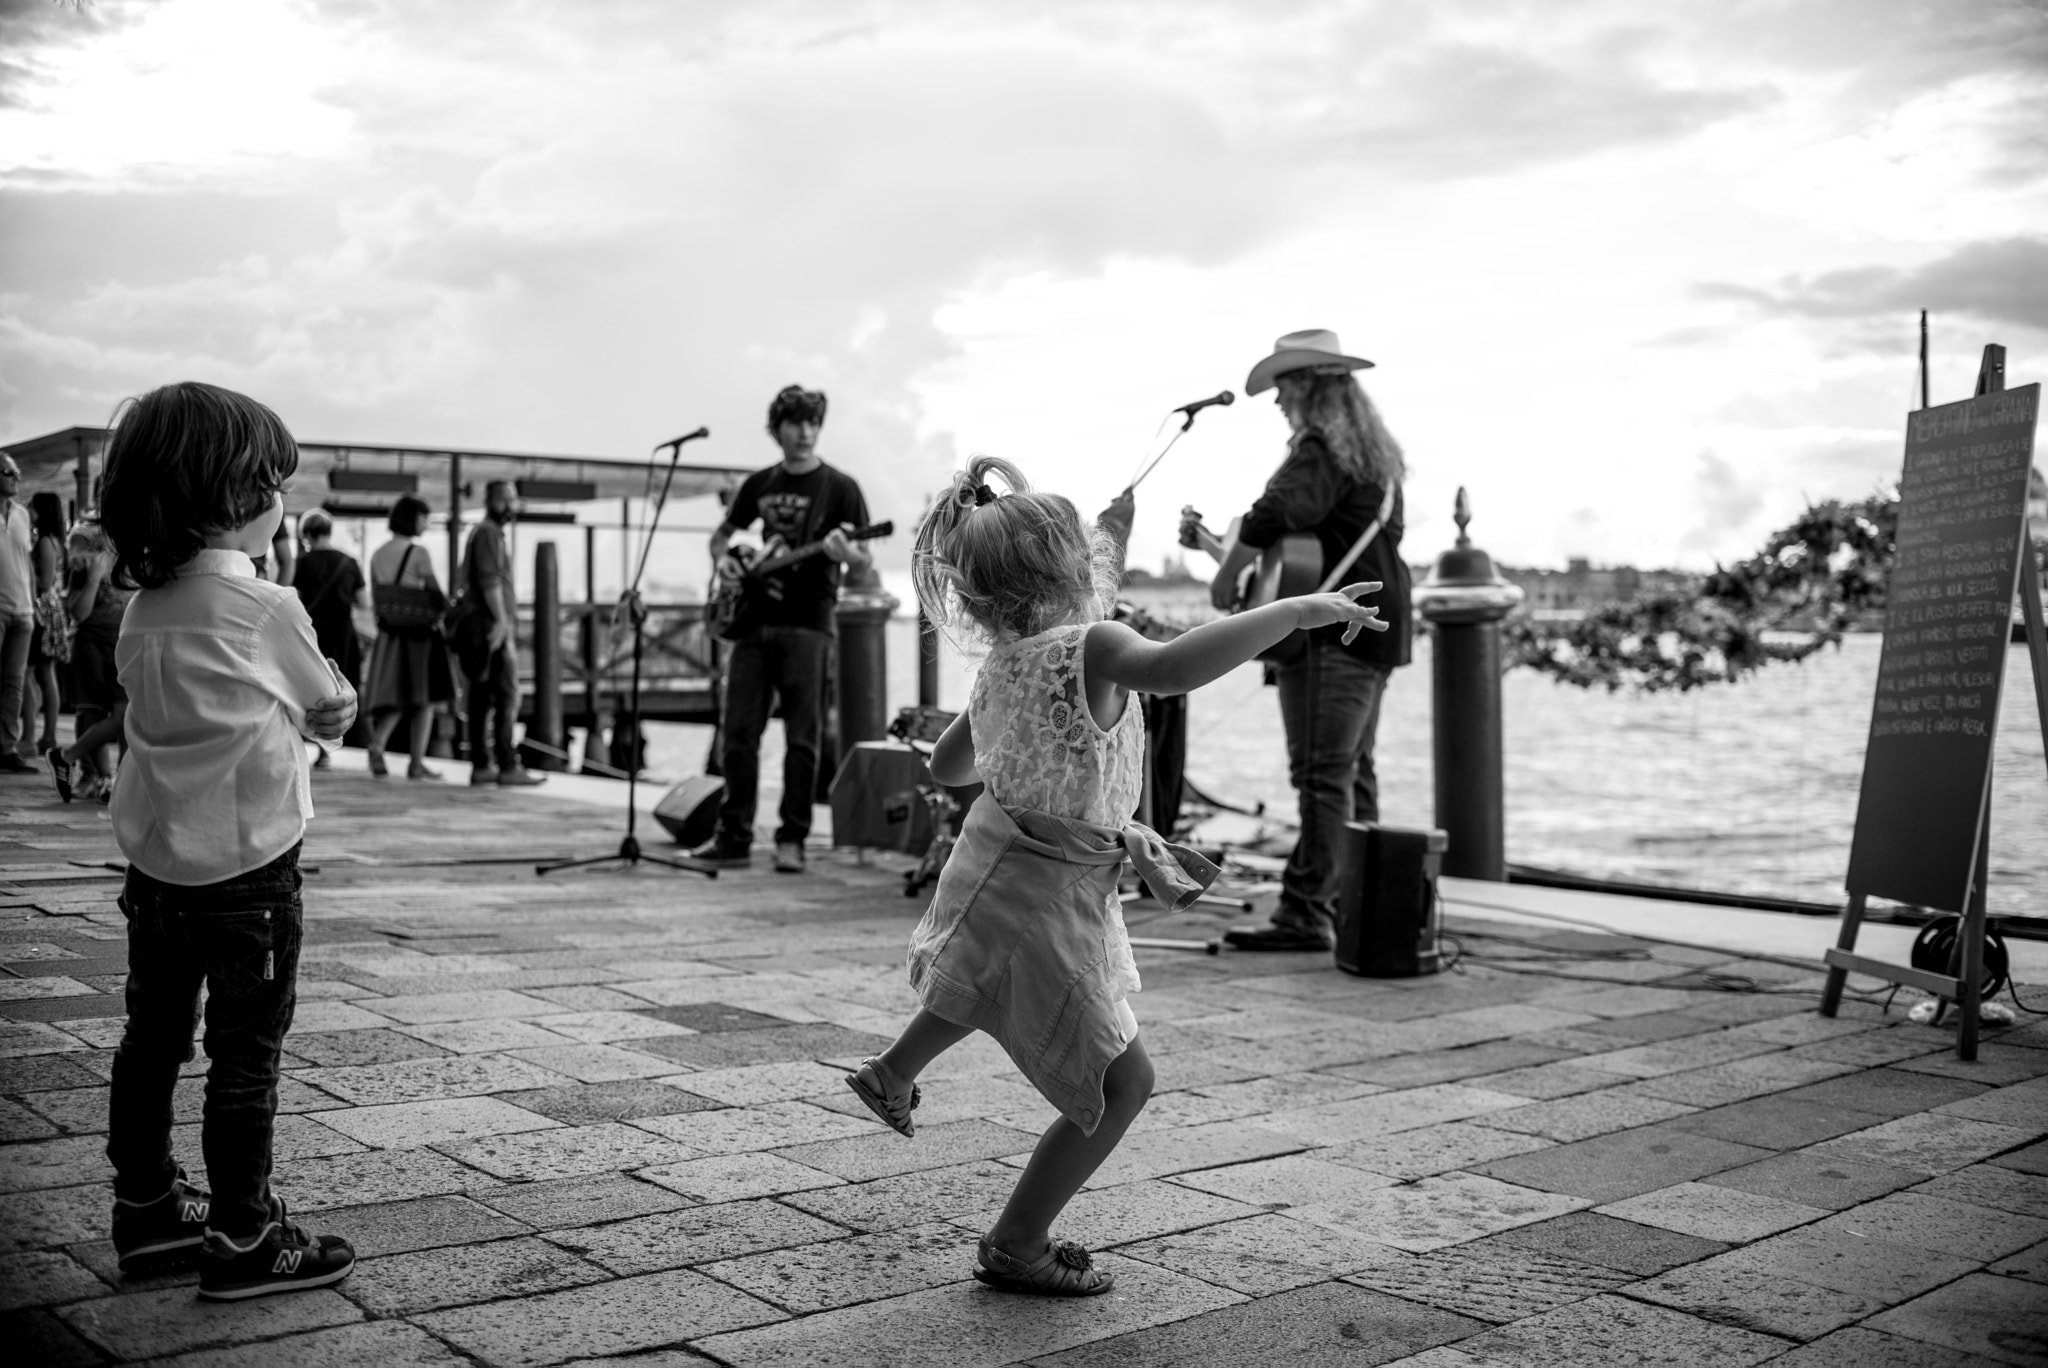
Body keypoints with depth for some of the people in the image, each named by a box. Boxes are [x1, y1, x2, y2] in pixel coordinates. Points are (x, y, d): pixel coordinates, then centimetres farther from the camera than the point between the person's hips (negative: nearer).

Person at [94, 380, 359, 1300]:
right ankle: (243, 1239, 9)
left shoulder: (143, 606, 3)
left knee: (151, 1039, 16)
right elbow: (332, 709, -3)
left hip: (154, 861, 7)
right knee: (246, 1056, 2)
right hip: (247, 867, -7)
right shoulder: (266, 610, -16)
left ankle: (147, 1206, 30)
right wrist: (333, 717, 19)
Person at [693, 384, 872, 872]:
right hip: (754, 621, 5)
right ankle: (734, 837, 12)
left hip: (809, 625, -4)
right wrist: (722, 558, 4)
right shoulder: (759, 484, 12)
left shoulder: (840, 487, -1)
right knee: (738, 733, 4)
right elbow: (722, 533, 26)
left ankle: (792, 841, 3)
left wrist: (845, 553, -27)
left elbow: (866, 563, -4)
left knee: (802, 737, -4)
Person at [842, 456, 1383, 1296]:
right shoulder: (1090, 649, -24)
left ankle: (892, 1075, 60)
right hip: (1045, 903, -8)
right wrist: (1298, 610, -41)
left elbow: (947, 766, 16)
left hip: (989, 872, 9)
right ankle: (1016, 1248, 15)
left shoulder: (999, 664, 3)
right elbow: (1173, 668, -46)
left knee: (985, 984, 41)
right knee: (1120, 1082, 4)